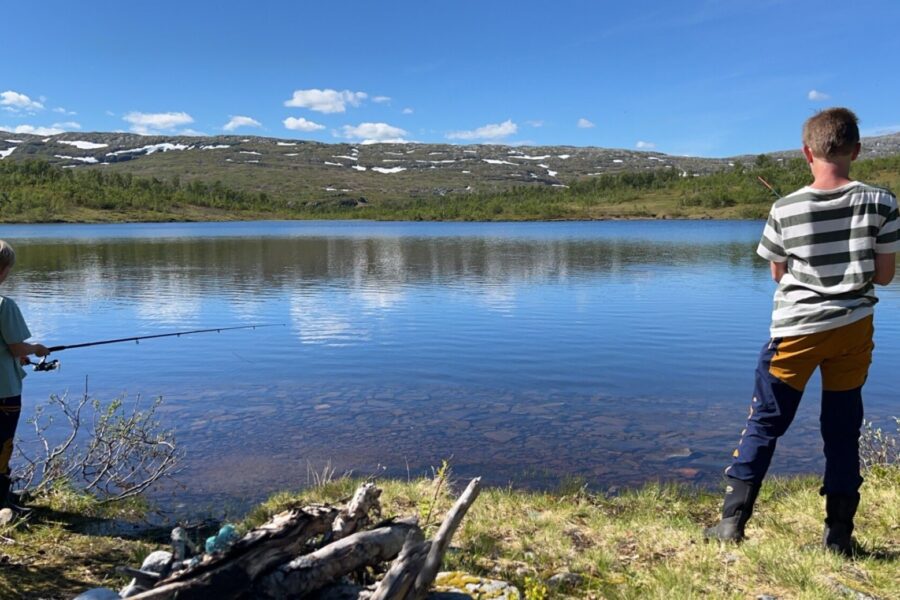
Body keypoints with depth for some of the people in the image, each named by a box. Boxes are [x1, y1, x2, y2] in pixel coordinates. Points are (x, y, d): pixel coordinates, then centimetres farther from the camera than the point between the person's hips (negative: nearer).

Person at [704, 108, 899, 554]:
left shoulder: (784, 209, -9)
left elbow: (778, 273, 3)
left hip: (796, 328, -2)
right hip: (854, 326, 2)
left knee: (764, 424, 7)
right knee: (843, 429, 13)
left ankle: (732, 519, 8)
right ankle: (839, 533, 19)